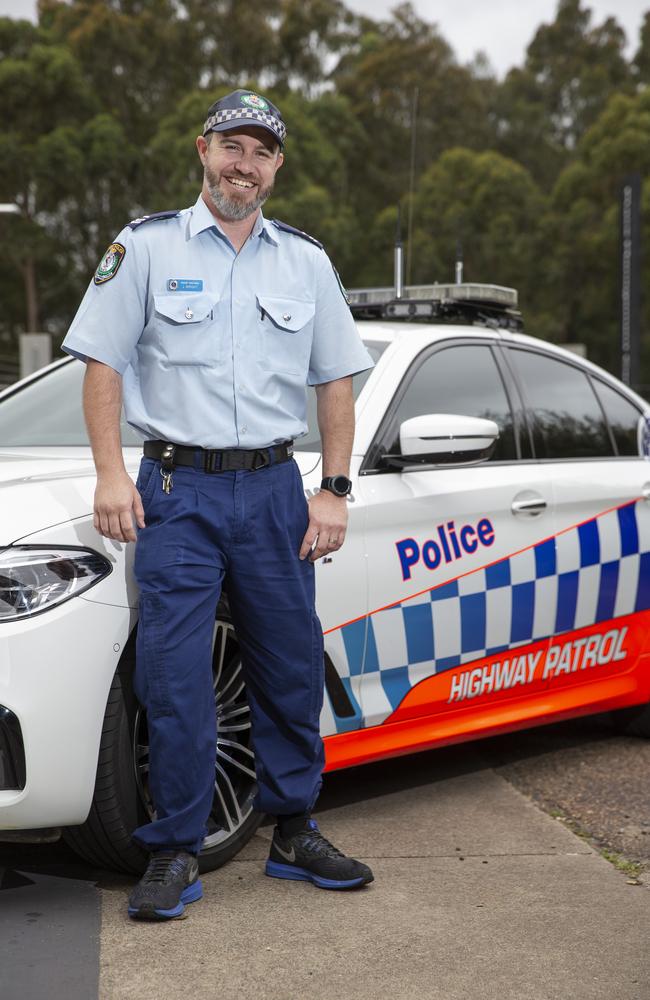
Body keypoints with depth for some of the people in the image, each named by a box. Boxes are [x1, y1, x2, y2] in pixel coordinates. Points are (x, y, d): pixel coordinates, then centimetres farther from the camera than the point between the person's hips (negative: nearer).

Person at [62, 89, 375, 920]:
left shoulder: (306, 261, 12)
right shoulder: (147, 247, 4)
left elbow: (335, 382, 12)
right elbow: (102, 363, 1)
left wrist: (333, 492, 4)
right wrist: (110, 473, -10)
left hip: (273, 489, 3)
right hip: (177, 488, -3)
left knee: (292, 670, 7)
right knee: (174, 679, -5)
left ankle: (294, 835, 22)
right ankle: (176, 855, 6)